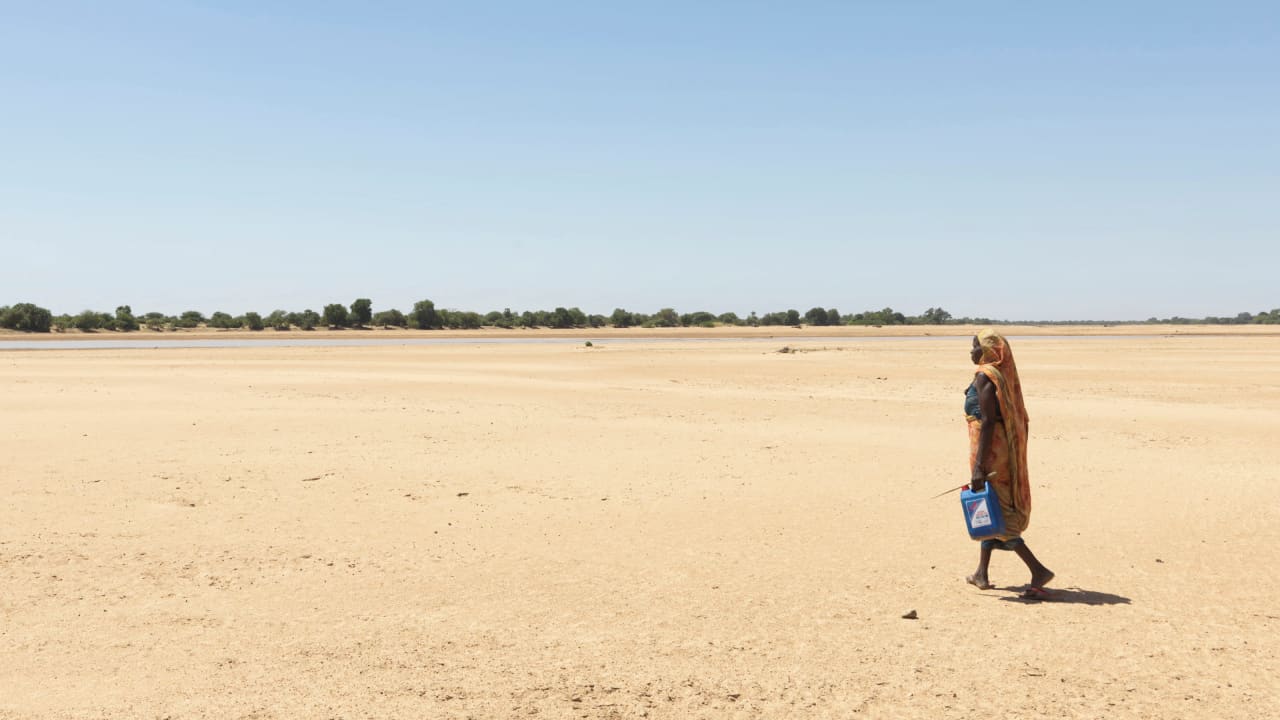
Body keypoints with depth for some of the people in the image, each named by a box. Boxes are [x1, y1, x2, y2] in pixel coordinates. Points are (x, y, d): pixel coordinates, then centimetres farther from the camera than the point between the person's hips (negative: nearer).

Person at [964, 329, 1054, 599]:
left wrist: (979, 466, -23)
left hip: (989, 450, -9)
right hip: (1007, 452, 9)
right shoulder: (1004, 374, 12)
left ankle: (1038, 570, -9)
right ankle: (981, 573, 24)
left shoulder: (984, 376, -14)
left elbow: (987, 422, -21)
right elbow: (1019, 419, 14)